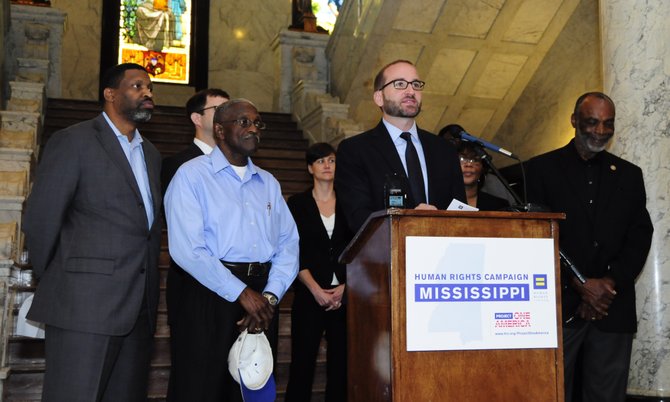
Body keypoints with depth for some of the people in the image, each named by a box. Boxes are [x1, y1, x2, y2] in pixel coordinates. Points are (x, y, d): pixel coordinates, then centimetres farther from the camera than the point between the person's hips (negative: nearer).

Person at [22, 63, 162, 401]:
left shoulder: (151, 153, 19)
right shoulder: (73, 141, -2)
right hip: (85, 308, -6)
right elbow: (39, 220, -5)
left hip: (139, 309, 6)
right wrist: (55, 282, 2)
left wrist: (148, 293, 14)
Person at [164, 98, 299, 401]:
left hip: (263, 299, 5)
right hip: (210, 296, -5)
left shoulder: (269, 183, 16)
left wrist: (270, 296, -8)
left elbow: (288, 245, 8)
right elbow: (186, 248, -13)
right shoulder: (191, 175, -2)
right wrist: (242, 293, -15)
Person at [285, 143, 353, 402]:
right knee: (303, 361, -2)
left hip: (344, 295, 2)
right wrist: (316, 289, -11)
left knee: (341, 361, 2)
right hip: (310, 295, -2)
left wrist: (345, 287, -7)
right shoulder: (297, 204, 5)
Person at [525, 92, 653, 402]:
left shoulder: (629, 174, 15)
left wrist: (611, 282, -8)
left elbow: (640, 235, 7)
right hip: (560, 305, -3)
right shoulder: (542, 168, 4)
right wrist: (581, 285, -10)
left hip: (613, 307, 3)